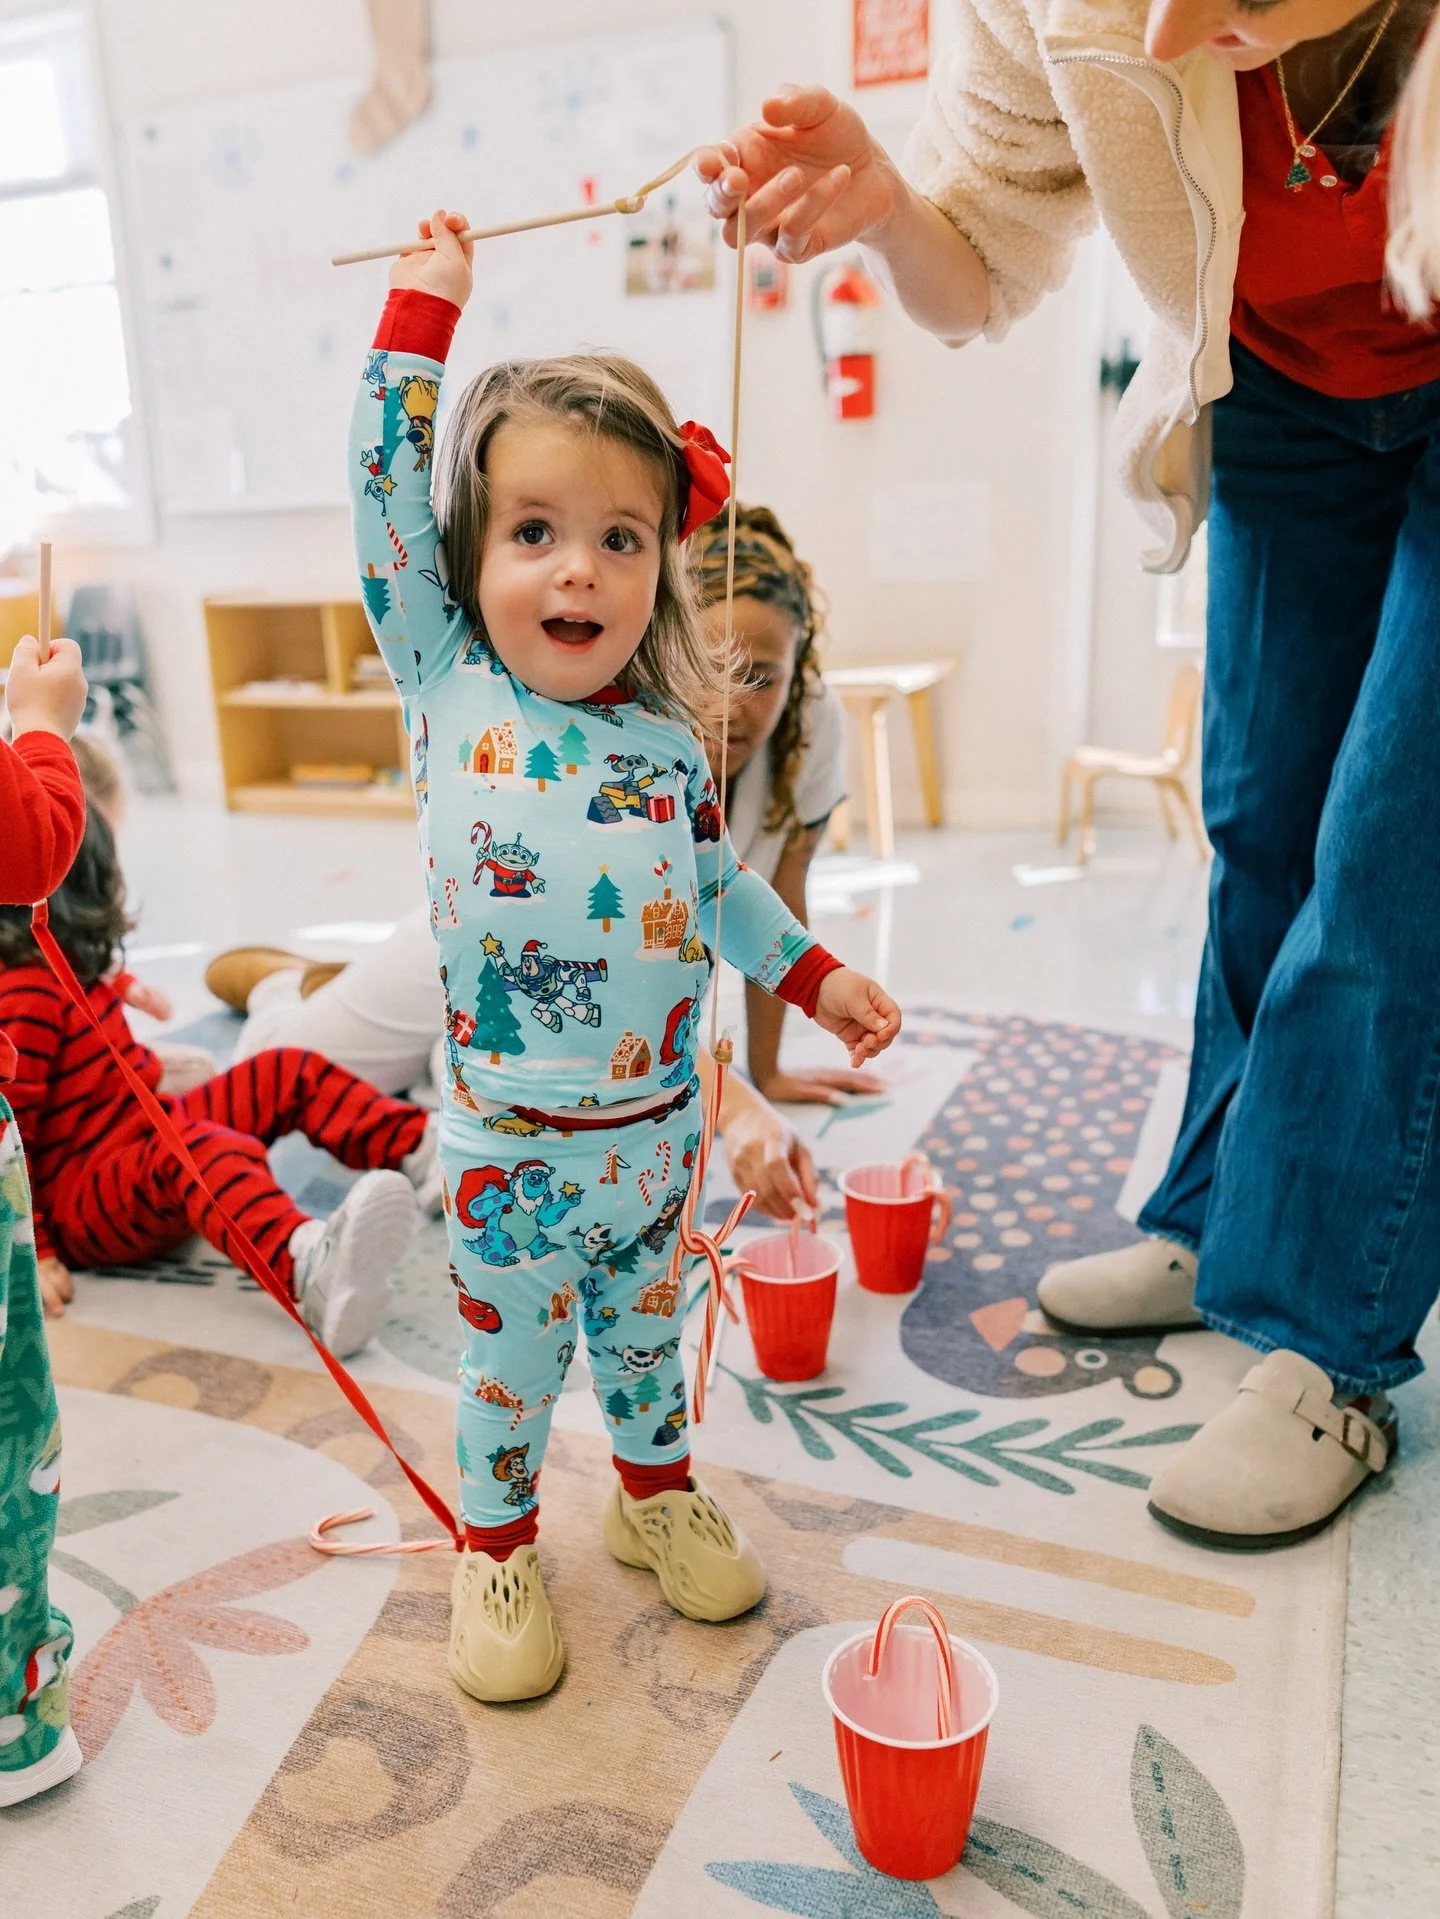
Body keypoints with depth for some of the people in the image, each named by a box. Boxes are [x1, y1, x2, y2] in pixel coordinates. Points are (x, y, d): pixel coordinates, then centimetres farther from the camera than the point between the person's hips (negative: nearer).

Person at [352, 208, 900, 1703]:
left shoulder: (670, 741, 0)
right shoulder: (447, 682, -8)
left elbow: (720, 885, 12)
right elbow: (388, 495, -12)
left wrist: (816, 976, 9)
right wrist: (421, 311, -8)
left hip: (659, 1123, 3)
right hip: (514, 1144, -3)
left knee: (644, 1330, 24)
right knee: (512, 1360, 15)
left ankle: (656, 1489, 49)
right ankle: (497, 1547, 39)